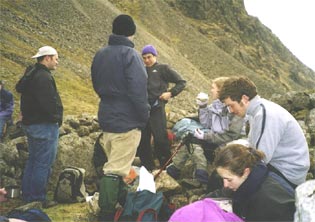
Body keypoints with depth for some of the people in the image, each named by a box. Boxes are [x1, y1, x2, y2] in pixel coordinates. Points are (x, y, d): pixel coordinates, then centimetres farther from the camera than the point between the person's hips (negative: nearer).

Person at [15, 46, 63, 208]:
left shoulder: (30, 74, 13)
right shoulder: (43, 77, -20)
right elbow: (50, 103, -26)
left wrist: (27, 115, 12)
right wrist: (56, 119, -9)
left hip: (30, 123, 11)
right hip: (45, 126, -10)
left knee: (33, 160, 18)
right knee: (43, 164, -2)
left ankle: (27, 195, 27)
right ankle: (37, 199, 5)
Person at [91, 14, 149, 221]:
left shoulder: (100, 55, 8)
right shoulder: (130, 54, -16)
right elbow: (138, 91, -21)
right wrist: (144, 117, -8)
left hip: (106, 117, 8)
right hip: (127, 120, -8)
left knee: (115, 163, 22)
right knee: (116, 169, -3)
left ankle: (121, 198, 38)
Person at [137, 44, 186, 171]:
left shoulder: (163, 68, 7)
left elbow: (181, 82, 4)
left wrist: (171, 93, -6)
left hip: (156, 109, -5)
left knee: (160, 139, -5)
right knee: (142, 140, 7)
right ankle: (147, 167, 20)